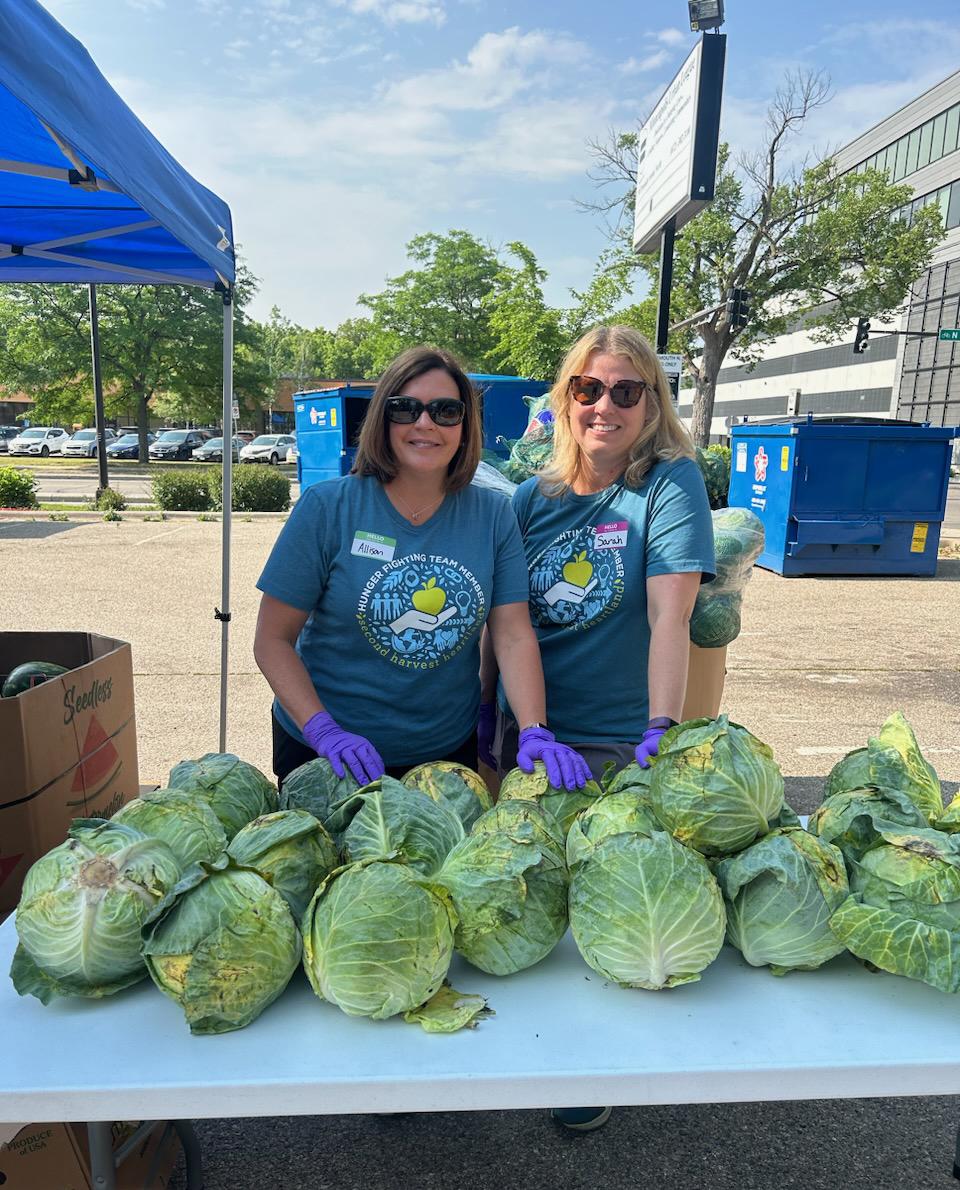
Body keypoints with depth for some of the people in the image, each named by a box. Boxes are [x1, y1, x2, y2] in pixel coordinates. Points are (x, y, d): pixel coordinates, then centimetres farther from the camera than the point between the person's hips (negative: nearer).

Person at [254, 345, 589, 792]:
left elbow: (514, 636, -8)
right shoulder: (326, 507, -11)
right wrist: (322, 729, -22)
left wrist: (534, 732, -21)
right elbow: (273, 640, -10)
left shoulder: (492, 516, -4)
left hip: (448, 750, 3)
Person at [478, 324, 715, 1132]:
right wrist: (489, 713, 7)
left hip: (615, 743, -4)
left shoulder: (672, 482, -10)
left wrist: (661, 734, -28)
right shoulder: (531, 497, 4)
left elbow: (670, 616, -20)